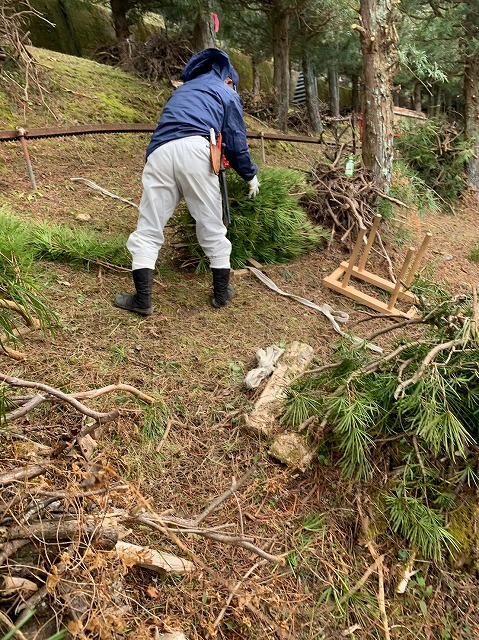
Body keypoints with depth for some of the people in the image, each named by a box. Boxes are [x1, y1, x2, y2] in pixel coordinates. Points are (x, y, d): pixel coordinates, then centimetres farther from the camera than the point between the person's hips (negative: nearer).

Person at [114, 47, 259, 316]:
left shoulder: (182, 90, 39)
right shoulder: (227, 94, 24)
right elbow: (237, 142, 19)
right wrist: (251, 176, 34)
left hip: (160, 151, 3)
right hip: (194, 150, -3)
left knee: (149, 228, 5)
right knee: (212, 226, 9)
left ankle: (143, 299, 0)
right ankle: (222, 292, 19)